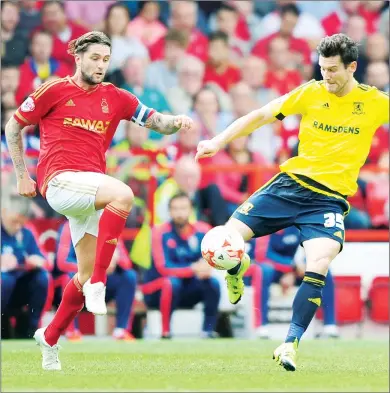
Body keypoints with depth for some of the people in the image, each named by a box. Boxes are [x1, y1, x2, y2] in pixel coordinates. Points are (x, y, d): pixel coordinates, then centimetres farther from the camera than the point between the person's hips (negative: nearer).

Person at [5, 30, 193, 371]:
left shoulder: (115, 98, 12)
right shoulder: (55, 91, 2)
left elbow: (156, 121, 7)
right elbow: (13, 127, 11)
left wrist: (175, 122, -16)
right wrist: (22, 176, 9)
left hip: (89, 190, 6)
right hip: (59, 180, -6)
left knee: (87, 274, 8)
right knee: (123, 194, -33)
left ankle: (50, 337, 27)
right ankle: (98, 284, -32)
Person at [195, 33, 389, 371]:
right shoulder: (311, 92, 2)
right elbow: (262, 115, 7)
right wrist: (219, 141, 2)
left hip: (329, 199, -2)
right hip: (290, 183, 2)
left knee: (319, 265, -27)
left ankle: (291, 343, -17)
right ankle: (238, 267, 29)